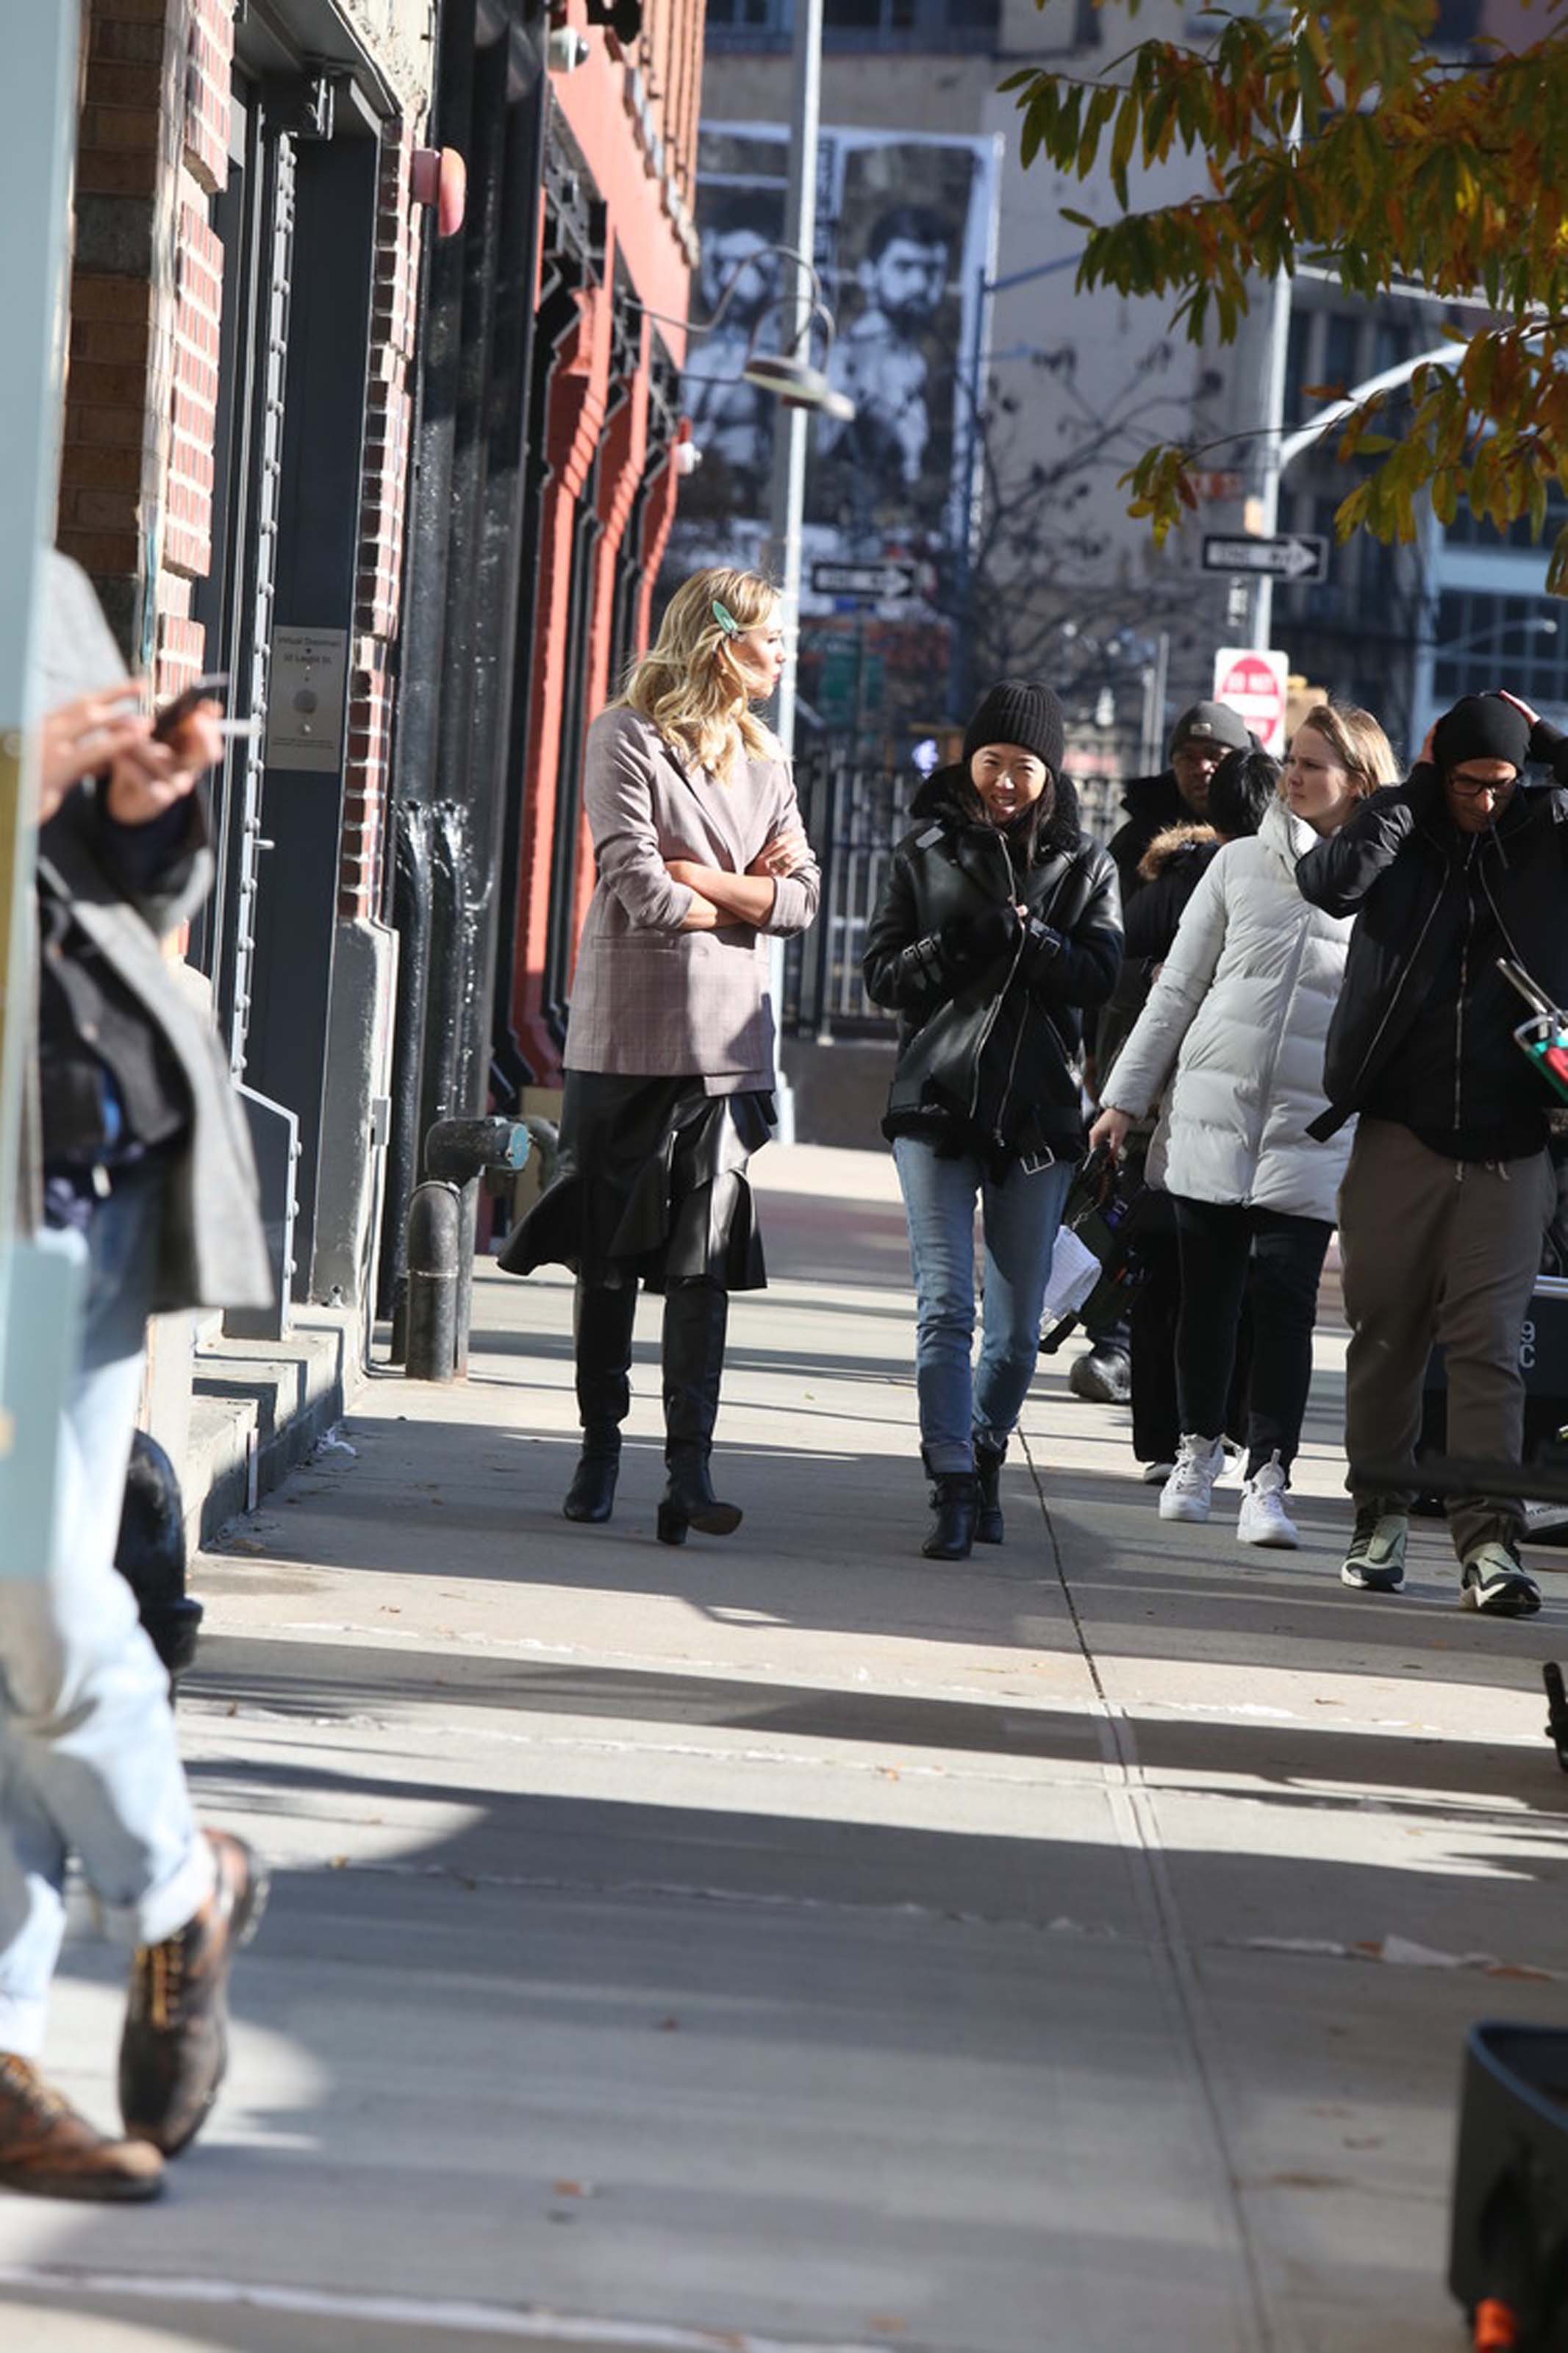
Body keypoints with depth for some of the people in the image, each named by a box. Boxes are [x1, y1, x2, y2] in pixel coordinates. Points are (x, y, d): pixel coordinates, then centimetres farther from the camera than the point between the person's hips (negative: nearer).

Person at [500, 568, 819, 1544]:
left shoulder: (765, 755, 14)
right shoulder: (628, 737, -4)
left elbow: (804, 896, 6)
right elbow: (642, 893, -13)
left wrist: (699, 879, -7)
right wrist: (749, 894, 0)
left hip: (729, 1034, 4)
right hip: (632, 1027, -4)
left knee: (706, 1259, -4)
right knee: (611, 1250, 4)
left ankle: (691, 1465, -8)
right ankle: (601, 1446, 16)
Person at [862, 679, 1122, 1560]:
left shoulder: (1084, 865, 8)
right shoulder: (927, 852, 8)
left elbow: (1101, 975, -4)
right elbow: (882, 973, 3)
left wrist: (1028, 940, -18)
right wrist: (953, 947, -14)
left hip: (1039, 1113, 1)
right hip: (939, 1105, -1)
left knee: (1019, 1323, 6)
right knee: (947, 1305, -10)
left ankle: (986, 1457, 26)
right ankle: (954, 1487, -11)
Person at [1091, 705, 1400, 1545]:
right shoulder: (1242, 864, 5)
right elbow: (1177, 989, 10)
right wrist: (1126, 1098, 7)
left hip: (1311, 1129, -2)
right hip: (1210, 1112, 2)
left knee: (1284, 1299, -8)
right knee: (1207, 1290, 9)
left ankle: (1268, 1478, -4)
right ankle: (1199, 1446, 27)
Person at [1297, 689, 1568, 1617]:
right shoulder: (1399, 827, 1)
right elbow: (1330, 883, -17)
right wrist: (1418, 791, -12)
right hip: (1399, 1130, 1)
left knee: (1490, 1342, -5)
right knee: (1385, 1333, 9)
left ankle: (1489, 1538, -10)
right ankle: (1382, 1512, 22)